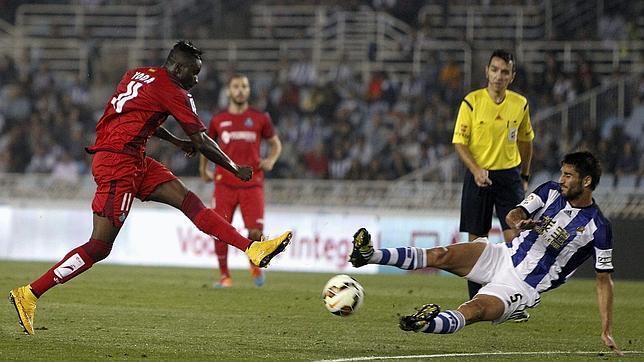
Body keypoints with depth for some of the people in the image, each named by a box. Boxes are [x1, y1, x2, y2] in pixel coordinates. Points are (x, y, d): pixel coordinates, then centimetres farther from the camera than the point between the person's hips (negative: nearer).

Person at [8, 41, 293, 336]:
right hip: (118, 164, -10)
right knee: (99, 247, -11)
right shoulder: (171, 91, -9)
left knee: (186, 199, 4)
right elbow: (201, 142, -5)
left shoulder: (137, 75, 16)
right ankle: (29, 294, -8)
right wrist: (236, 170, 7)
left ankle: (253, 248, 0)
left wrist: (175, 141, 41)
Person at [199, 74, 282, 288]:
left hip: (252, 184, -1)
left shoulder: (260, 118, 6)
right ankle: (224, 275, 9)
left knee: (256, 232, -9)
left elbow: (275, 143, 16)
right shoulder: (218, 120, 9)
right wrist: (203, 169, 20)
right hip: (224, 183, 1)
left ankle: (255, 264, 22)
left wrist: (271, 160, -2)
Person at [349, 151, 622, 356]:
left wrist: (607, 331, -8)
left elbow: (604, 279, -4)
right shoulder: (551, 191, 4)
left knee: (473, 310, -32)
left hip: (523, 287, -5)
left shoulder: (598, 228, -9)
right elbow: (512, 216, -2)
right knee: (443, 255, -16)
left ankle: (428, 324, -60)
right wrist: (521, 222, -28)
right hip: (504, 257, 5)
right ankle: (369, 255, -20)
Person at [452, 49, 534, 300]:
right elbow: (459, 143, -6)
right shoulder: (472, 102, -6)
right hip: (479, 176, -1)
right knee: (476, 240, 3)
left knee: (514, 239, -9)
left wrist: (524, 177, 17)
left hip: (510, 175, 1)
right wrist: (476, 170, -21)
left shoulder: (520, 104, 2)